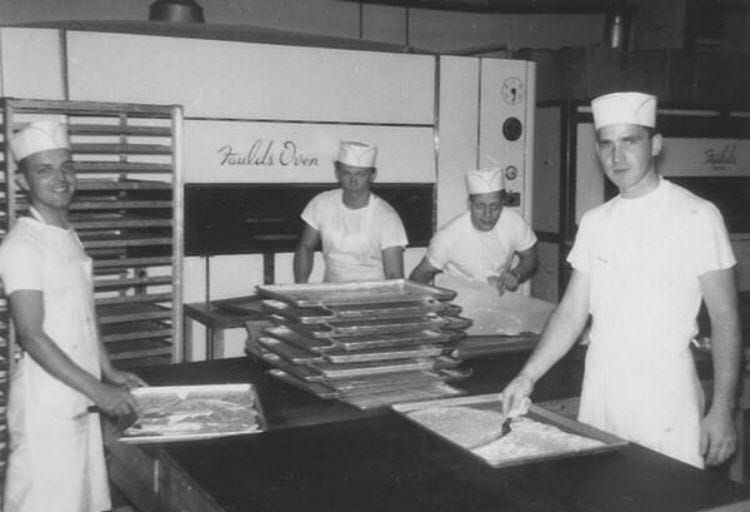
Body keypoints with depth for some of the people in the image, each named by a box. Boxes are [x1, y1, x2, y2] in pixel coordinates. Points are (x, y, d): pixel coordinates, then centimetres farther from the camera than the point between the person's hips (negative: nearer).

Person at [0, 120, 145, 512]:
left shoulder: (69, 237, 10)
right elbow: (32, 336, -20)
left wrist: (108, 373, 12)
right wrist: (97, 390, -21)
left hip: (81, 400, 8)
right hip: (46, 402, -8)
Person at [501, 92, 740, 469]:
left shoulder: (697, 216, -6)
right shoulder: (595, 222, 9)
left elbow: (724, 319, -5)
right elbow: (572, 311, 10)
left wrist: (722, 410, -11)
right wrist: (528, 376, -1)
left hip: (665, 393, -4)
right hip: (599, 391, 4)